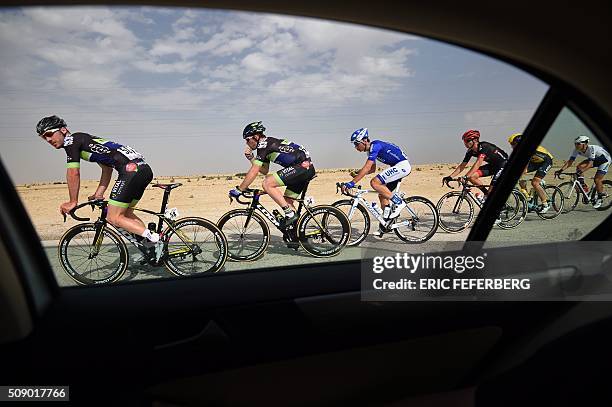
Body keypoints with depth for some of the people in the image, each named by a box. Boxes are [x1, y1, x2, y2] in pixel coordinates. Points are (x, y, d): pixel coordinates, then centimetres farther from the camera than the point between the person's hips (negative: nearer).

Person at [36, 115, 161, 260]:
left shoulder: (71, 141, 4)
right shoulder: (84, 140, 31)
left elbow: (73, 174, 0)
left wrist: (72, 202, 10)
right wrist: (98, 195, 25)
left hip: (131, 169, -10)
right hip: (144, 168, 10)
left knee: (114, 218, -5)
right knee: (126, 213, 18)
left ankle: (154, 239, -13)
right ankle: (152, 248, 11)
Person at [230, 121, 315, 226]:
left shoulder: (264, 144, -8)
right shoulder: (267, 145, 21)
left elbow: (254, 171, -12)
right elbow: (265, 171, 24)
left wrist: (238, 190, -7)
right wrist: (251, 158, 14)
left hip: (301, 166, -10)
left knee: (267, 184, -14)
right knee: (287, 201, 13)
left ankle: (290, 214, -12)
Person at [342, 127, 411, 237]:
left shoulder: (375, 146, -19)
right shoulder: (371, 149, 11)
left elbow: (366, 169, -28)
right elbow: (372, 169, 21)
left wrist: (351, 183, -32)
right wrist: (357, 173, 5)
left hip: (402, 166, -10)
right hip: (397, 167, 10)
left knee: (374, 182, -22)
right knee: (382, 195, 8)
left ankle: (399, 203, -11)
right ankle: (383, 227, 15)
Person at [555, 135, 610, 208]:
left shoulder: (591, 148, -36)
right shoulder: (577, 150, -18)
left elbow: (590, 164, -43)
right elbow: (570, 162, -21)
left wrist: (581, 171, -58)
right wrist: (561, 170, -34)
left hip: (605, 159, -7)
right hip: (596, 159, 7)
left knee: (597, 180, -16)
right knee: (579, 167, -18)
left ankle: (600, 198, 6)